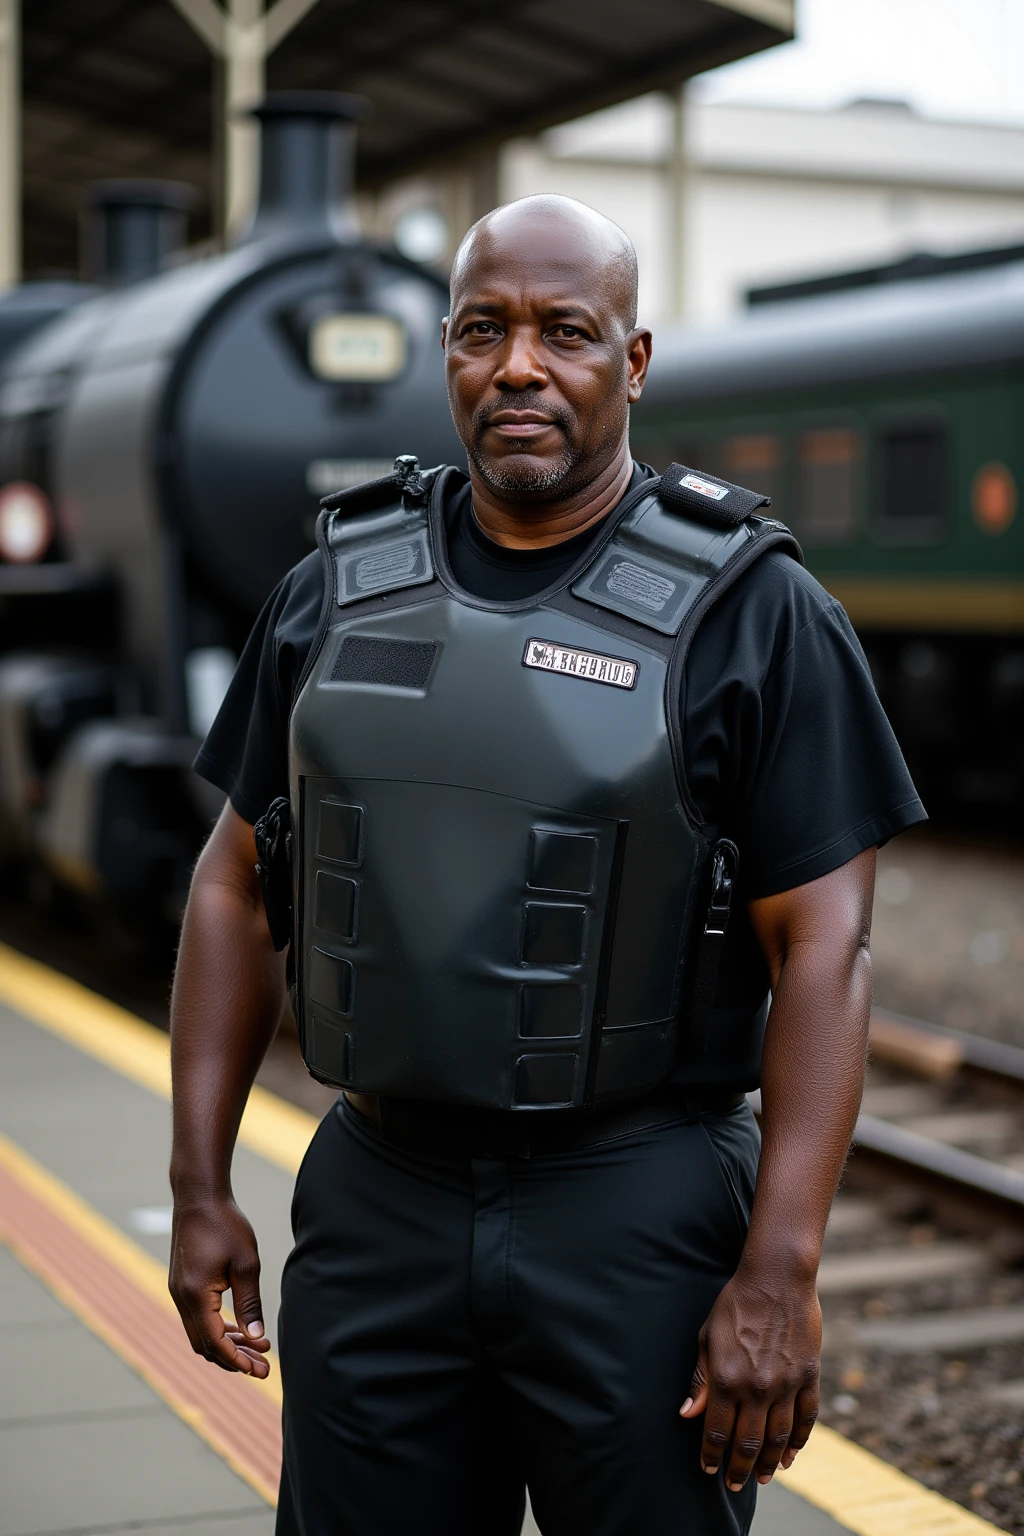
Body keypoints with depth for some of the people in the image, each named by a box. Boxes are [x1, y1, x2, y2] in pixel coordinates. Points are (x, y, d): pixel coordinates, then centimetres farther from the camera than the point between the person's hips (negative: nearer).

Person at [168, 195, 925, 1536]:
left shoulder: (753, 611, -7)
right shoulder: (338, 593, 5)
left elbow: (823, 949, -10)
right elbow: (238, 886, 9)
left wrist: (780, 1277, -15)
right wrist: (202, 1191, 5)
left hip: (641, 1222, -3)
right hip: (375, 1206, 3)